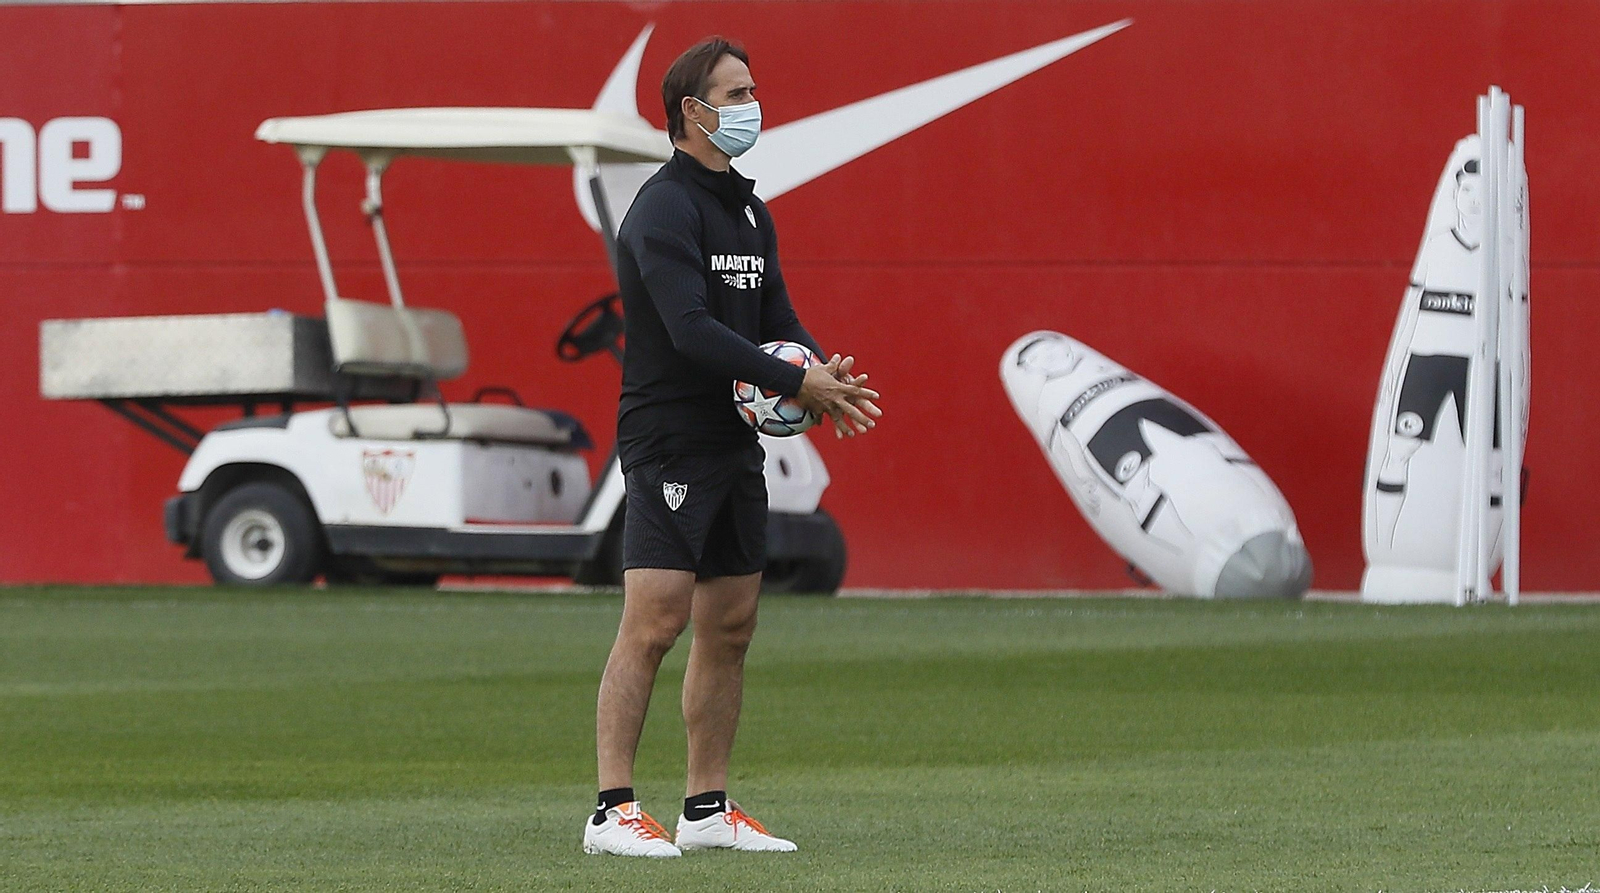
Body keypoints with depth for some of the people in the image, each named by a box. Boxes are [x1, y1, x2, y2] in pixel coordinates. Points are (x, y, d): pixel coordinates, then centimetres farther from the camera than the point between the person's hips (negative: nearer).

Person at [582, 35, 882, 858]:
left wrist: (821, 366, -6)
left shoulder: (748, 211, 16)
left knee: (730, 627, 9)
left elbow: (776, 318, 16)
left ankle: (707, 807, 16)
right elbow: (690, 330, -23)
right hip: (669, 444, -9)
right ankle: (613, 811, -11)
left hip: (736, 447, 9)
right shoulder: (665, 209, -13)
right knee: (654, 622, -13)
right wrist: (796, 382, -24)